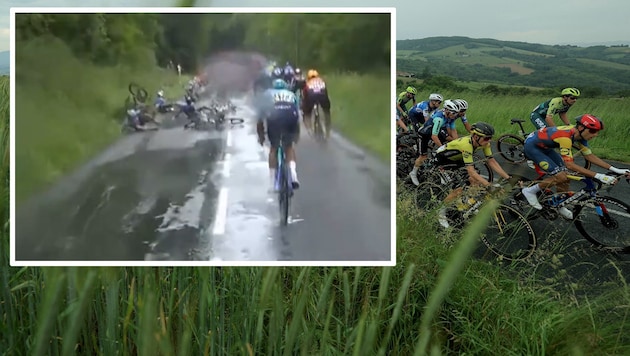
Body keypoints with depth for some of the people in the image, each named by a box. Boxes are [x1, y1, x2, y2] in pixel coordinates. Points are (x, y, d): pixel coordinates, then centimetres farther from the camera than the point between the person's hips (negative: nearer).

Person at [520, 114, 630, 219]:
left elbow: (589, 156, -1)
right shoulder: (565, 137, -35)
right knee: (560, 176, -18)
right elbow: (570, 164, -36)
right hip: (531, 146, -9)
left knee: (565, 174, 3)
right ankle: (530, 191, -3)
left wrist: (614, 169, -8)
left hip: (544, 147, 9)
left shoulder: (579, 134, -8)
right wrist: (598, 176, -40)